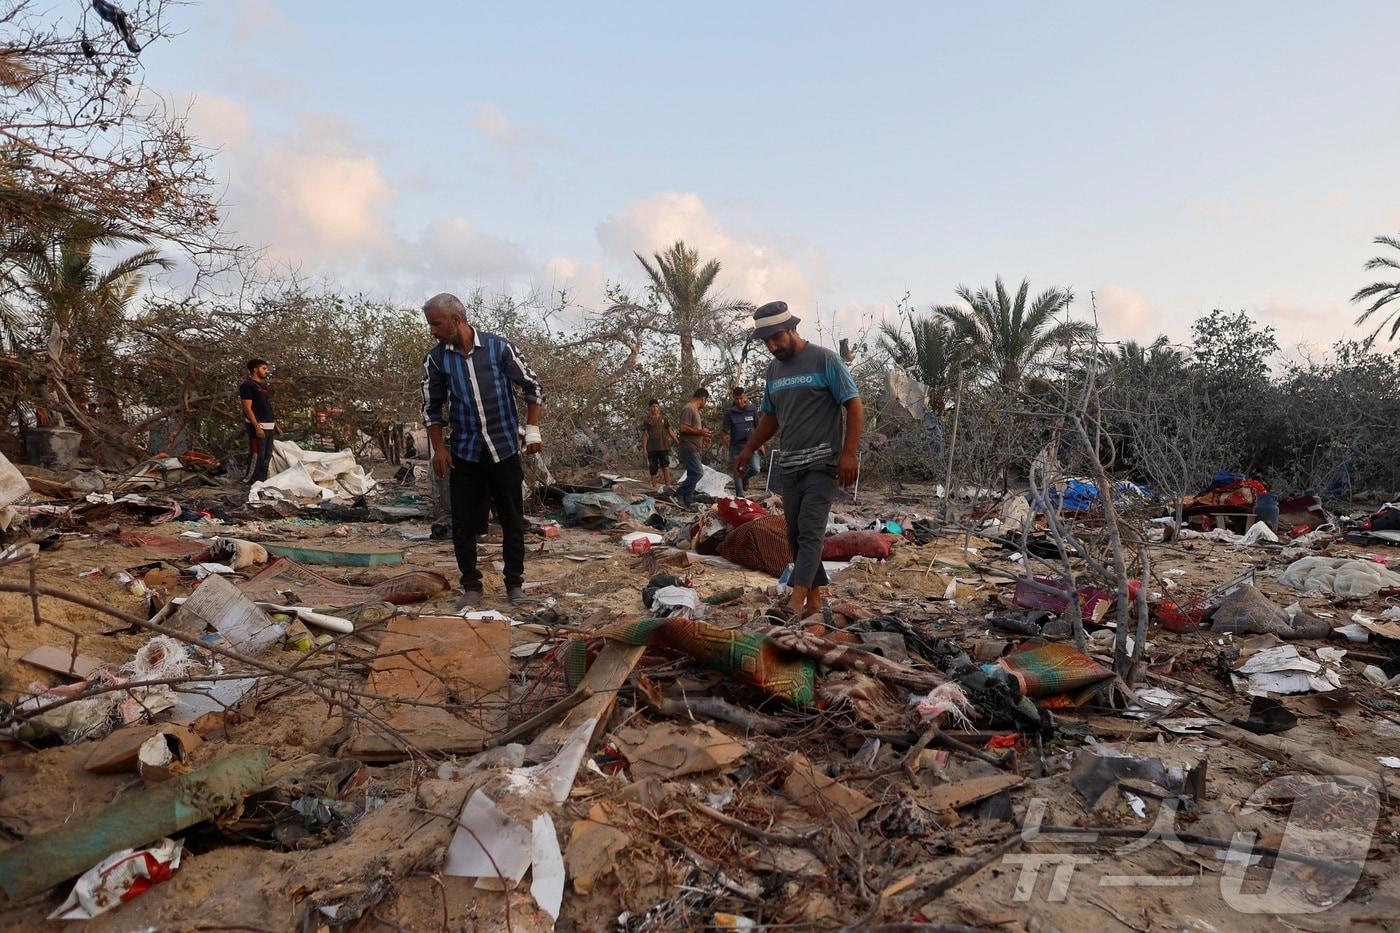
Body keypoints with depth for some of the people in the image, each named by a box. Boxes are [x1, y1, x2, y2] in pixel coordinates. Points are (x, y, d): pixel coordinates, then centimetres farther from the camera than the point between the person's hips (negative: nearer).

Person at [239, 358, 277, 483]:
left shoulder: (263, 385, 18)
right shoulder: (247, 385, -9)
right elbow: (247, 408, -15)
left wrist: (275, 423, 19)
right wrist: (257, 426, -21)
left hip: (269, 426, 9)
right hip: (258, 426, -9)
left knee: (267, 455, 12)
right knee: (257, 455, -8)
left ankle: (262, 480, 20)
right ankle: (252, 481, -3)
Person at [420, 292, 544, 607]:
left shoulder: (498, 346, -7)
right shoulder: (436, 359, -2)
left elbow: (531, 386, 1)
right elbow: (432, 408, 8)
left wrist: (532, 430, -4)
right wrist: (438, 448, 0)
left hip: (504, 450, -2)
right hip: (464, 453, 2)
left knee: (513, 519, 6)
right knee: (462, 523, 3)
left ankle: (515, 583, 20)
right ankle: (471, 586, 17)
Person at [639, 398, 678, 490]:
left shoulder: (663, 419, 12)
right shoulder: (647, 421, 6)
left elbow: (670, 432, 14)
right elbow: (645, 435, 1)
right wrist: (644, 449, -6)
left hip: (664, 447, 1)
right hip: (652, 448, -1)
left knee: (665, 467, -9)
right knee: (653, 468, 4)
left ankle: (668, 486, -12)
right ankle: (654, 485, 14)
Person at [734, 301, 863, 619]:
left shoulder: (824, 360, -5)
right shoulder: (773, 368, 14)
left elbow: (854, 406, -8)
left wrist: (848, 453, -17)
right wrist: (749, 449, 15)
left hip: (822, 464, -7)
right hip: (788, 465, 7)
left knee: (810, 531, -15)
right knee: (796, 535, 6)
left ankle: (796, 601, -22)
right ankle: (814, 600, 14)